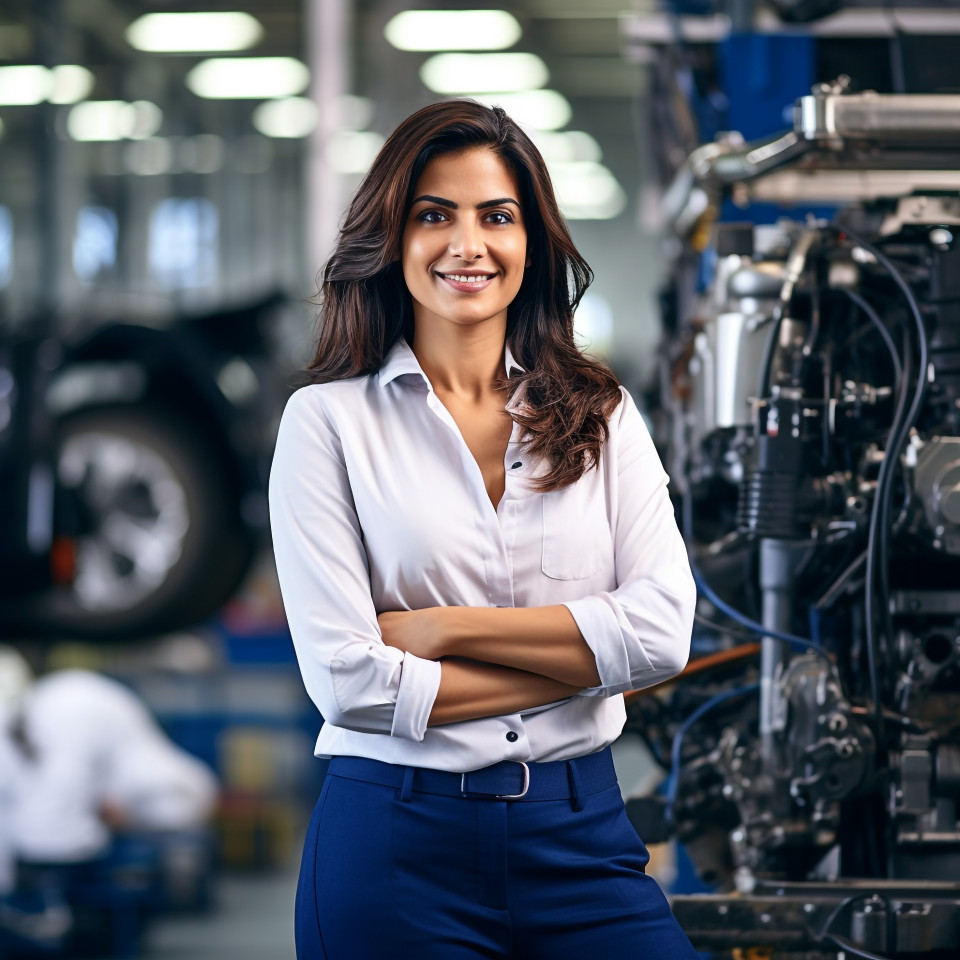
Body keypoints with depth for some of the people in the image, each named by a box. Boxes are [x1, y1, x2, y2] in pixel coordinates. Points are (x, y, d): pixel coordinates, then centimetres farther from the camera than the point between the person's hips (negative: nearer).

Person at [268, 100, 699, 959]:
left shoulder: (603, 414, 8)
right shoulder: (329, 419, -1)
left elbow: (662, 630, -5)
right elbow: (348, 680, -11)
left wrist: (446, 628, -10)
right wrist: (581, 661, -7)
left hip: (579, 830, 2)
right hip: (396, 846, -2)